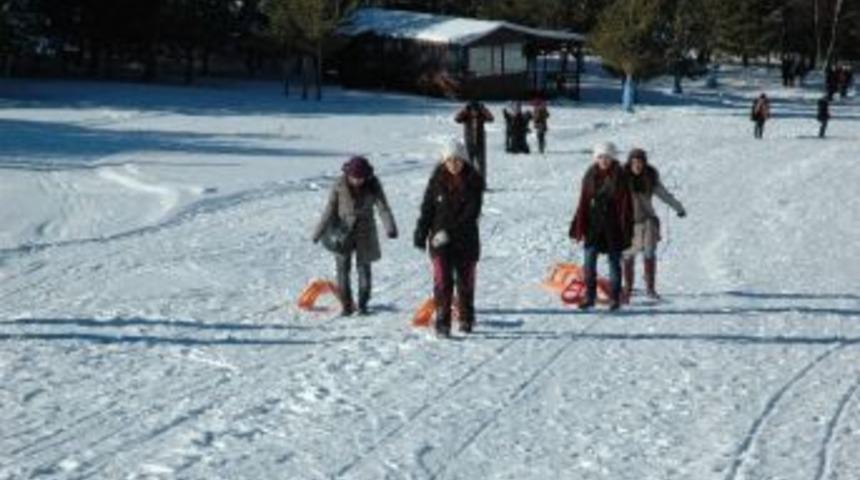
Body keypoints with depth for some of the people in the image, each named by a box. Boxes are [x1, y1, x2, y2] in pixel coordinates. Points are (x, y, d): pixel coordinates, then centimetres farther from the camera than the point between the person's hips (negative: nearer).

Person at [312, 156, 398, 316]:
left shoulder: (373, 186, -11)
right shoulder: (339, 186, -13)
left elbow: (383, 207, -15)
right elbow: (330, 210, -4)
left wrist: (390, 227, -31)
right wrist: (319, 232, -2)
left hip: (365, 233, 0)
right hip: (343, 232, 0)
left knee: (364, 268, 5)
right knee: (343, 268, 0)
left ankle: (363, 304, 17)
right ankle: (346, 305, 10)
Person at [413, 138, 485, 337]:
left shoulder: (474, 181, -5)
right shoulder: (437, 180, 0)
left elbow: (472, 212, -12)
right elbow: (427, 209, 5)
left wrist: (449, 231, -19)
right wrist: (421, 234, 1)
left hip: (466, 240, 0)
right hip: (440, 239, 0)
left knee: (465, 280, 12)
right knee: (442, 281, -10)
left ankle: (466, 320, 29)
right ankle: (442, 322, -10)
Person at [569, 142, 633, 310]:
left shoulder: (620, 176, -4)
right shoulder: (590, 175, 2)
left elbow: (626, 204, -4)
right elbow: (583, 202, 5)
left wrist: (626, 229, -8)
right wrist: (579, 227, 2)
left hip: (613, 225, -2)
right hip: (594, 224, 2)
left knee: (614, 262, 5)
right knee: (589, 260, -2)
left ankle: (615, 298, 14)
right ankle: (589, 296, 7)